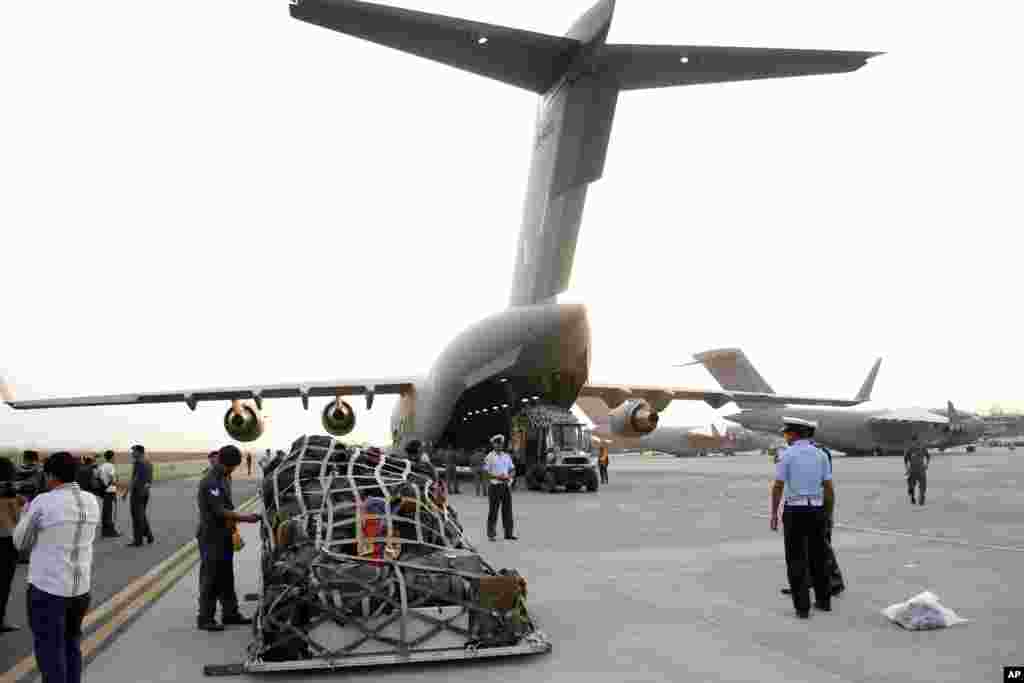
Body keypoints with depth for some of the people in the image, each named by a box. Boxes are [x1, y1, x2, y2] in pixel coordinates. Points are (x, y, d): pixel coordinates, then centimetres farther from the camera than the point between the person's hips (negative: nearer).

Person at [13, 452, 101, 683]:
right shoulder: (92, 502, 2)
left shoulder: (43, 503, -15)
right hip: (81, 587, 6)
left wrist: (27, 509, 14)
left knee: (50, 650, 5)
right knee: (71, 643, 22)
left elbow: (21, 542, -1)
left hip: (48, 588, -6)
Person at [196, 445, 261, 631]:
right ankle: (205, 619, 5)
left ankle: (230, 614, 23)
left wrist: (234, 522, 12)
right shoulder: (210, 482, -19)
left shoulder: (222, 478, 12)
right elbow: (220, 511, -24)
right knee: (211, 579, -3)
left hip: (223, 537, 9)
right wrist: (245, 517, -22)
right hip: (211, 538, -9)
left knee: (227, 578, 15)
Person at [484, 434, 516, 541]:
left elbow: (512, 470, 16)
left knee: (507, 509, 6)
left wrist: (509, 477, -5)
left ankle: (508, 533, 13)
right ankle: (491, 534, 6)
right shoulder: (489, 457, -4)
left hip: (506, 485, 5)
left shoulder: (507, 456, 13)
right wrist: (497, 476, -19)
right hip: (495, 486, -5)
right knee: (493, 510, -1)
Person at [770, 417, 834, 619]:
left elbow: (778, 487, -10)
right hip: (816, 512, 4)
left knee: (797, 560, 3)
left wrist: (774, 513, 0)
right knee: (817, 557, 19)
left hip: (794, 512, -4)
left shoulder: (787, 455, -9)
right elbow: (829, 488, 3)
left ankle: (803, 606, -1)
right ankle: (823, 600, 26)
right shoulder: (820, 455, 3)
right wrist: (829, 514, 13)